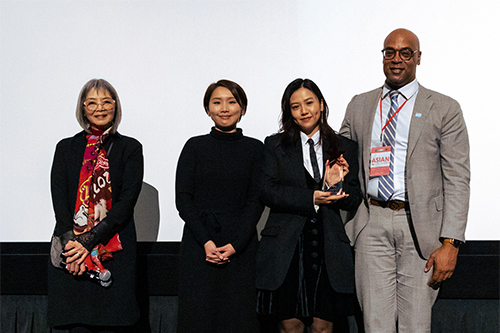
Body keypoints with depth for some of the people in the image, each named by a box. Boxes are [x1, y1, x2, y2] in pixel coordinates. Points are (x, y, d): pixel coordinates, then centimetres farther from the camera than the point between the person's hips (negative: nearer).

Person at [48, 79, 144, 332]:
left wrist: (88, 241, -14)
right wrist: (70, 242, -14)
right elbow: (58, 199, 3)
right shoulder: (66, 148, 13)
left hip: (114, 250, -1)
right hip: (70, 249, 1)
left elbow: (127, 200, -4)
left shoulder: (130, 148, 7)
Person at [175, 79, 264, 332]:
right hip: (198, 246, 0)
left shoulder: (254, 149, 7)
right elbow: (182, 198, 1)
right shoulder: (195, 147, 6)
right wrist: (206, 241, -11)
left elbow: (256, 200, 1)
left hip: (240, 248, 0)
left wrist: (235, 244, -11)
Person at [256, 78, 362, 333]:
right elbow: (267, 191, -3)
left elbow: (354, 199, 9)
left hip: (328, 246, 1)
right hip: (286, 245, -1)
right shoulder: (275, 145, 9)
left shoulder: (345, 148, 12)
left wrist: (336, 185, -12)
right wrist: (312, 198, -14)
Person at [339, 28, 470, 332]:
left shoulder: (445, 109, 3)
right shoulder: (360, 106, 14)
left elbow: (457, 180, -2)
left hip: (420, 226, -2)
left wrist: (450, 242, -11)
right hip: (372, 224, 3)